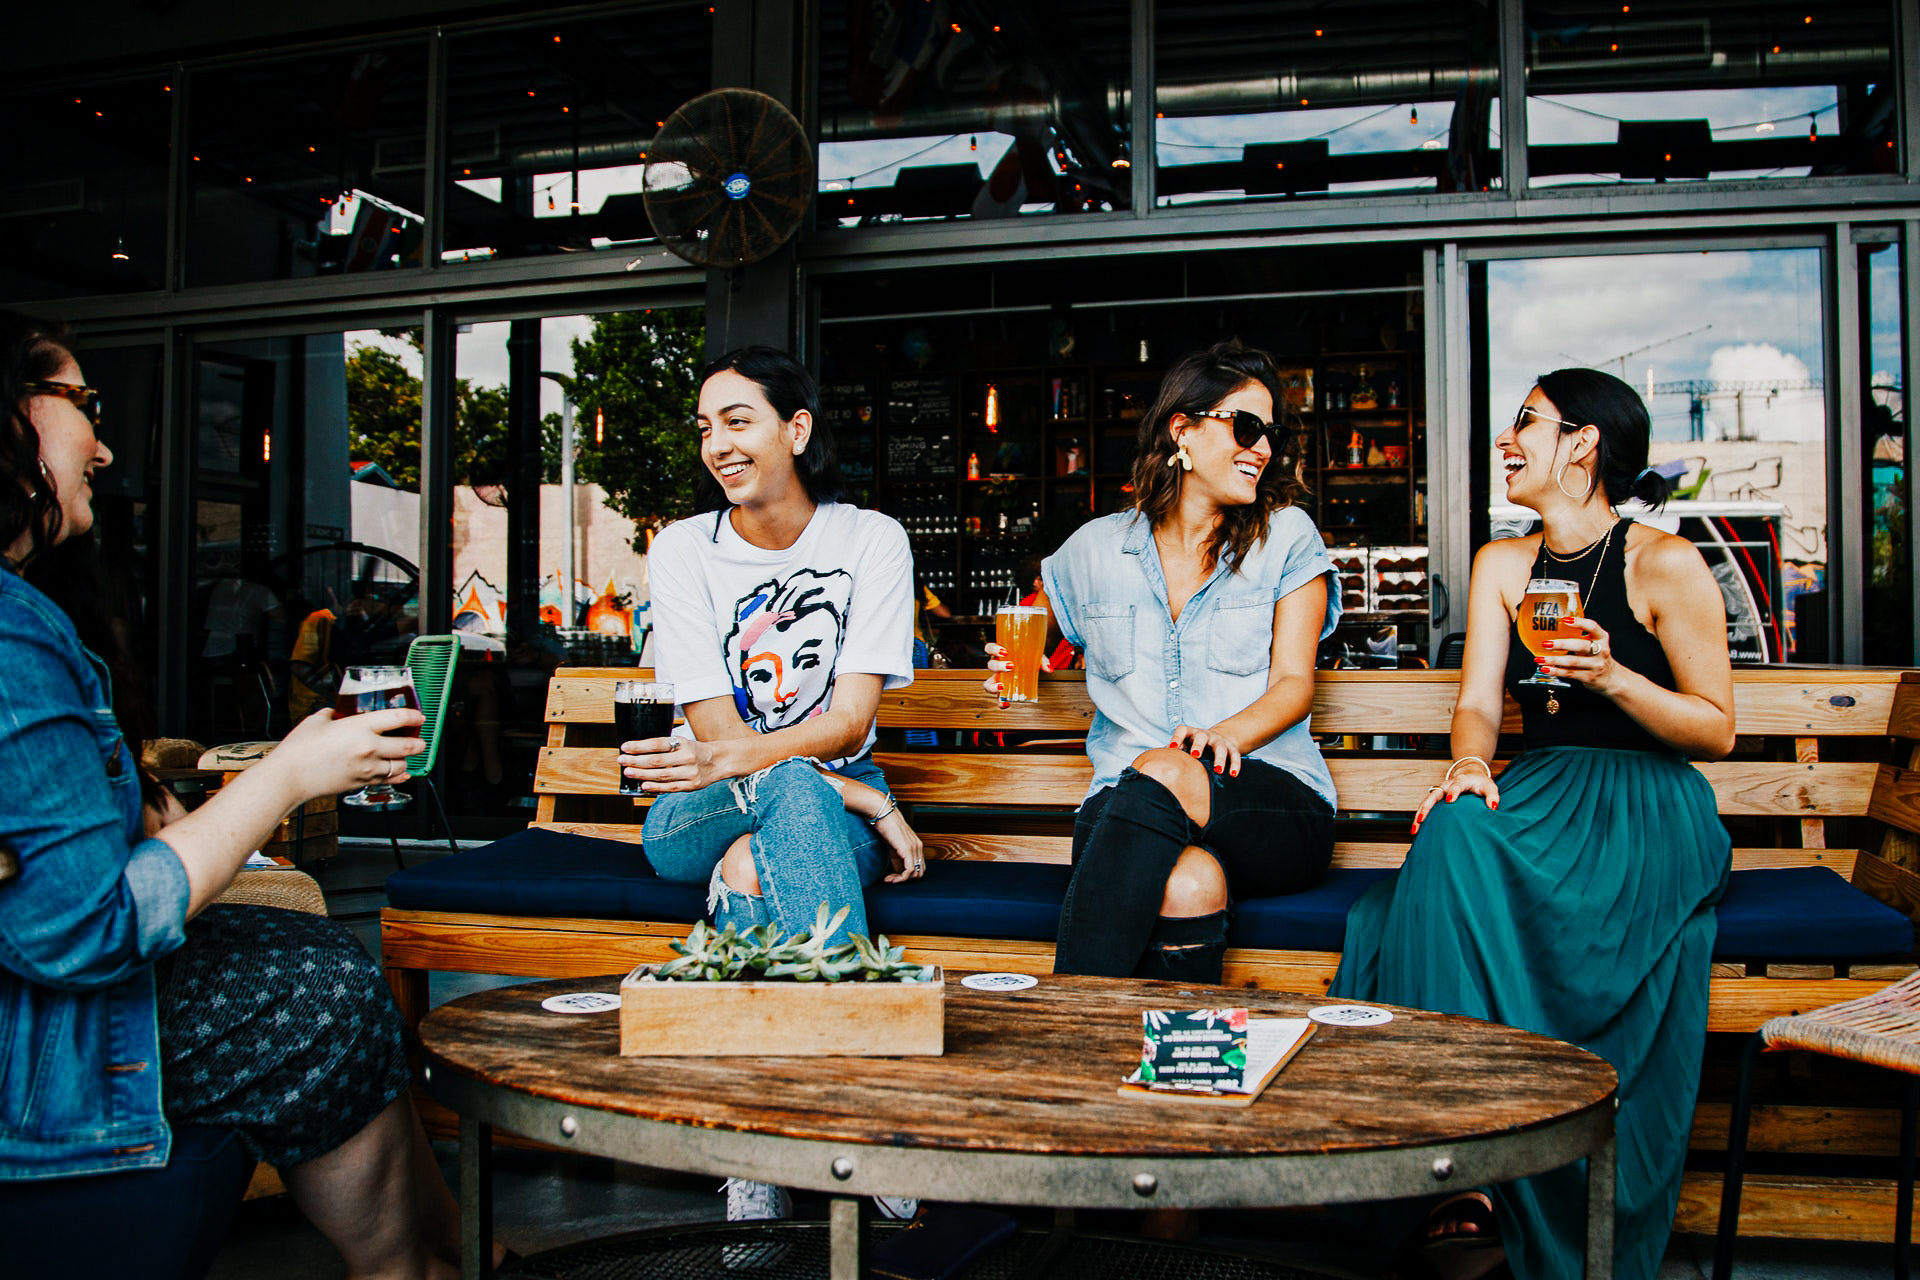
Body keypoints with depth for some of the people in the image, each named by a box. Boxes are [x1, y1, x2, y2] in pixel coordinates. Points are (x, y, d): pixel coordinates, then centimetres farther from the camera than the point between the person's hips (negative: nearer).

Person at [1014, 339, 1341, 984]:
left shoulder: (1287, 536, 11)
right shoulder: (1097, 548, 15)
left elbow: (1294, 681, 2)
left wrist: (1229, 735, -19)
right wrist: (1018, 662, 10)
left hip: (1271, 796, 0)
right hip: (1125, 803, 1)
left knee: (1161, 775, -37)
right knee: (1188, 883, -38)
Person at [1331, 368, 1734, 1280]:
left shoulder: (1666, 565, -1)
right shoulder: (1501, 565, 14)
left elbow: (1717, 730, 0)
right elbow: (1477, 704, 4)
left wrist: (1614, 678, -17)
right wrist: (1469, 766, -18)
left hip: (1650, 809, -4)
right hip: (1539, 794, 4)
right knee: (1454, 831, -32)